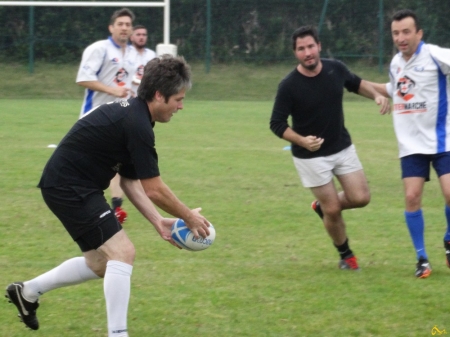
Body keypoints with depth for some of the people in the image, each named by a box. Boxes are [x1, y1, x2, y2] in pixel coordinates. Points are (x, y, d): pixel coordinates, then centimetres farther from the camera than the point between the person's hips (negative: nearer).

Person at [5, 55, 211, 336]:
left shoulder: (131, 114, 10)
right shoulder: (137, 126, -21)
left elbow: (131, 182, 13)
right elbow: (154, 190, -17)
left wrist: (158, 222, 7)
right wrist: (189, 217, -4)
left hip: (67, 186, 10)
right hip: (71, 188, -10)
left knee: (101, 263, 18)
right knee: (122, 252, -15)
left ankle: (28, 291, 30)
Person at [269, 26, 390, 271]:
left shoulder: (336, 69, -7)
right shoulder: (289, 86, -20)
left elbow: (356, 83, 15)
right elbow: (277, 124, -14)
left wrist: (376, 95, -3)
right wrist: (301, 140, -30)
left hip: (343, 147, 4)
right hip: (311, 156, -4)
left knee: (361, 198, -2)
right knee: (333, 210, -2)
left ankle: (322, 206, 29)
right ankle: (345, 254, 25)